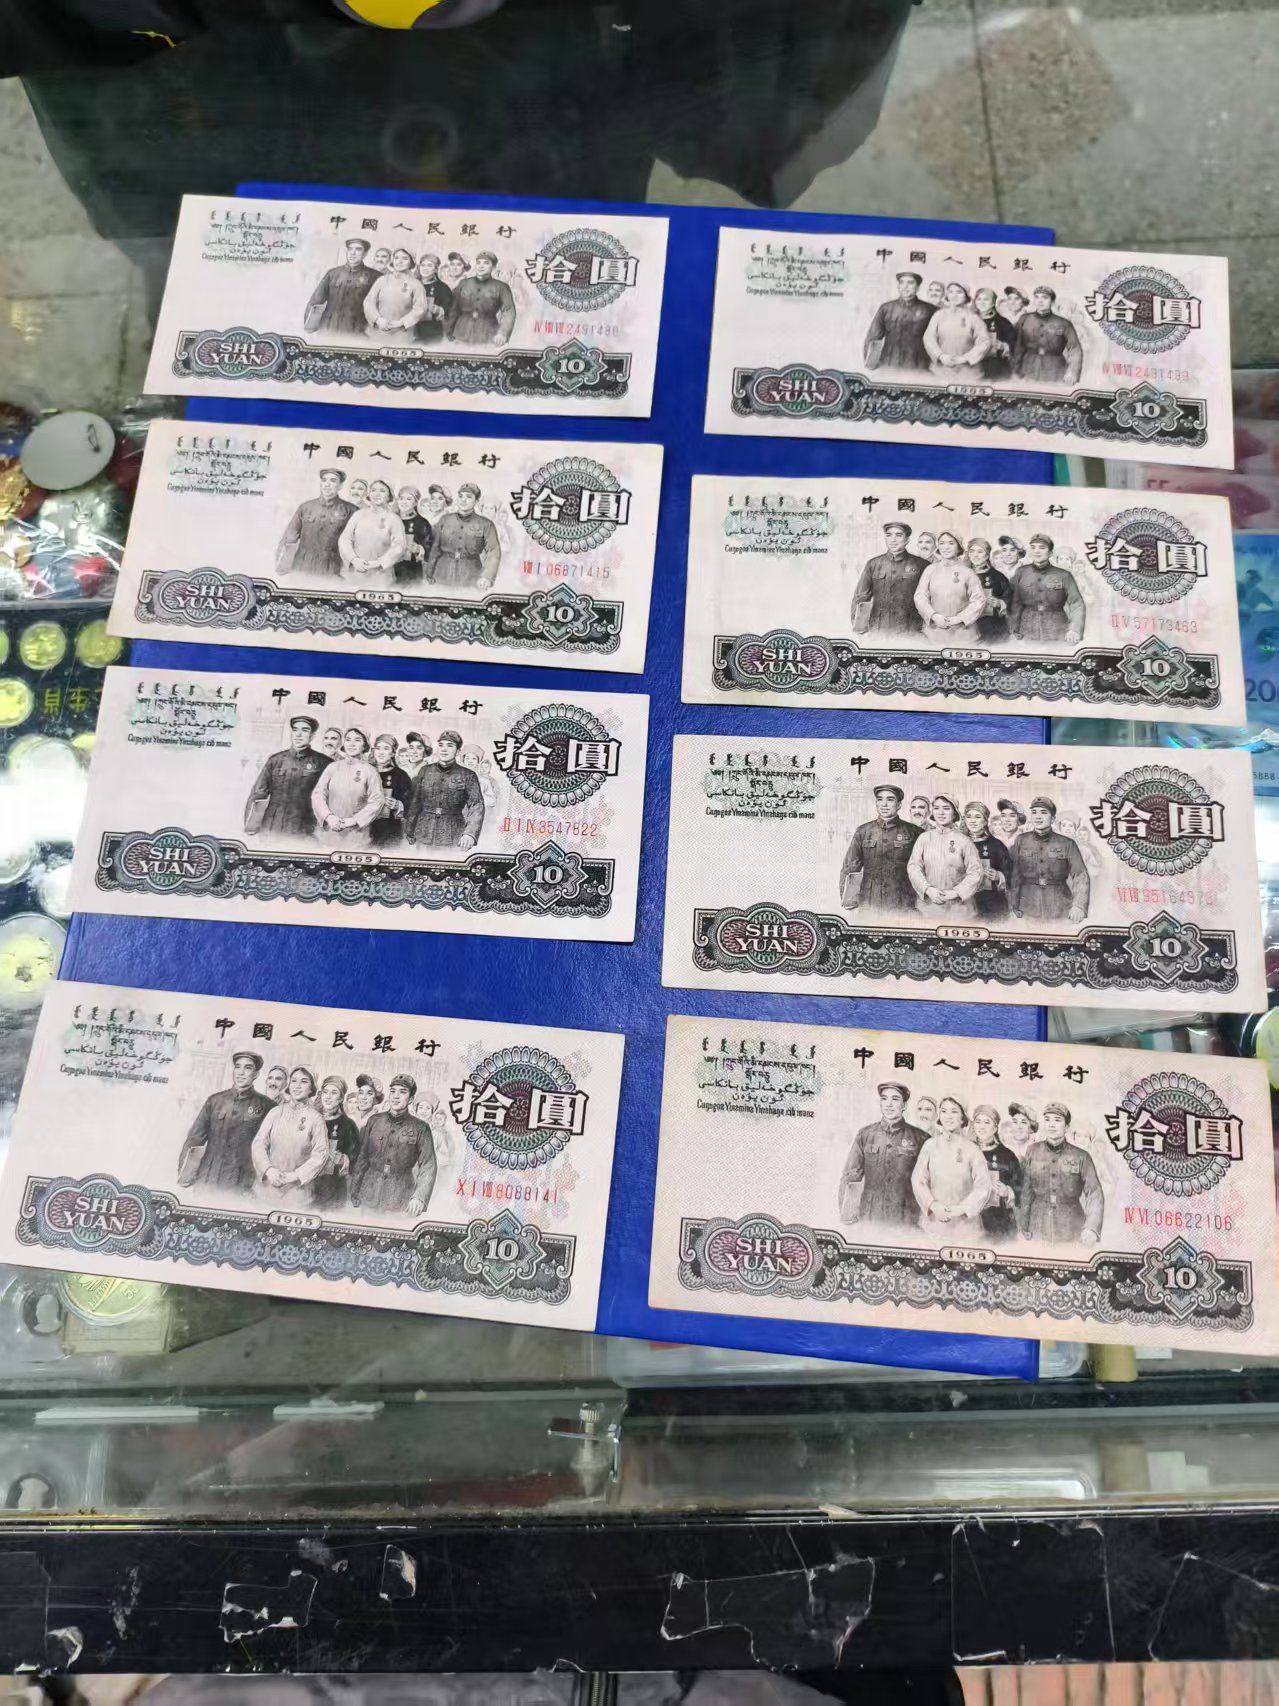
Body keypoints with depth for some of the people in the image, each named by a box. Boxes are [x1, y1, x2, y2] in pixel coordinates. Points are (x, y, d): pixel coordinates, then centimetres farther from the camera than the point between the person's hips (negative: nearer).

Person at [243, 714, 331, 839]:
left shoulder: (322, 762, 3)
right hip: (270, 831, 2)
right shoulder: (275, 760, 9)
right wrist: (250, 830, 5)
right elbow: (257, 794, 11)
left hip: (302, 834, -2)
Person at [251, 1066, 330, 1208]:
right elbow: (259, 1143, 2)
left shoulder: (316, 1118, -3)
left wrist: (295, 1175, -12)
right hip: (268, 1184, 2)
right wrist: (268, 1169, -12)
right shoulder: (276, 1112, 4)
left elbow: (321, 1154, -5)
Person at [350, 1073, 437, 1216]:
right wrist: (354, 1194, 5)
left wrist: (420, 1198, -20)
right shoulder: (375, 1120, 6)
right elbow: (361, 1158, 8)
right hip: (369, 1194, 2)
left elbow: (427, 1167, -6)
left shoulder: (420, 1128, -1)